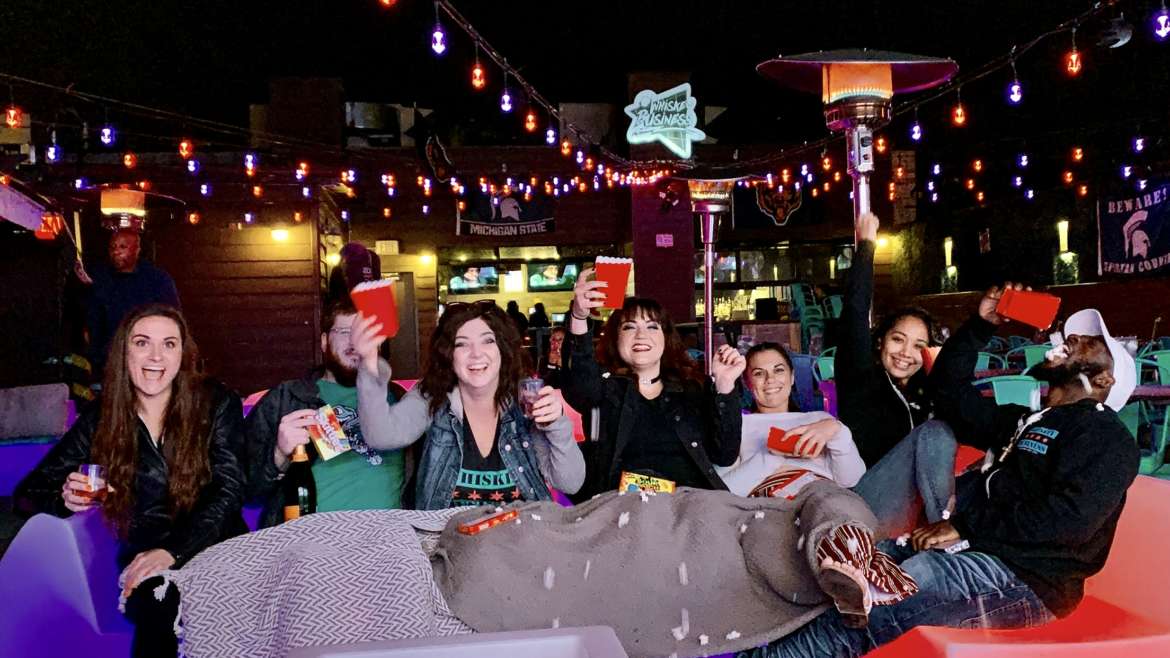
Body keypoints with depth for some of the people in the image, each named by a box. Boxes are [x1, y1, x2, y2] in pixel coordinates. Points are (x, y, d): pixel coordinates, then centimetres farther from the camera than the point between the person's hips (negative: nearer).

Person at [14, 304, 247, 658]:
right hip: (144, 562, 1)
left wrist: (173, 551, -23)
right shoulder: (99, 419, 7)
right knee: (161, 602, -33)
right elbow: (28, 491, 10)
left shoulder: (216, 403, 2)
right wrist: (65, 498, -15)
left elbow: (228, 490, -6)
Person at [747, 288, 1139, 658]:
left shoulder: (1105, 437, -2)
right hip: (975, 551, 9)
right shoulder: (1022, 422, 25)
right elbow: (951, 391, 28)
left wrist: (964, 528, -20)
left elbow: (1069, 518, -18)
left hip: (1028, 577, -9)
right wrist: (982, 325, 18)